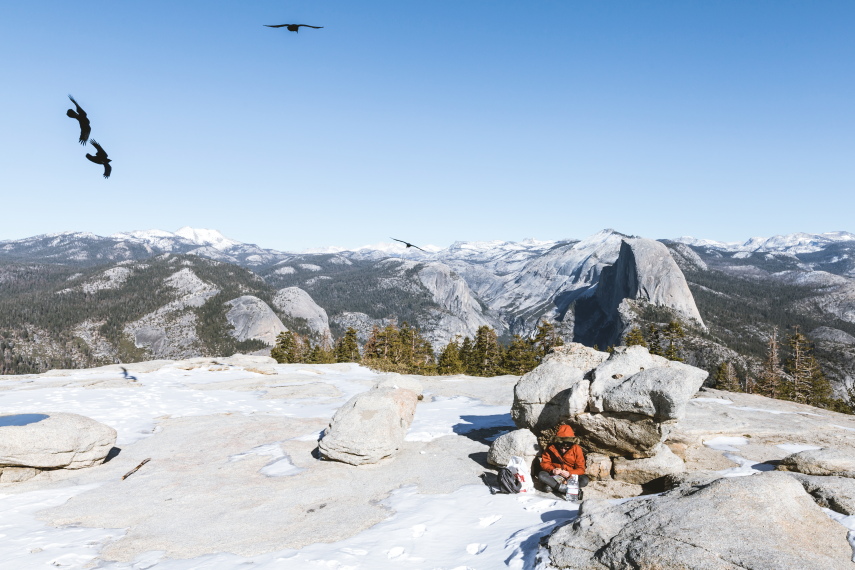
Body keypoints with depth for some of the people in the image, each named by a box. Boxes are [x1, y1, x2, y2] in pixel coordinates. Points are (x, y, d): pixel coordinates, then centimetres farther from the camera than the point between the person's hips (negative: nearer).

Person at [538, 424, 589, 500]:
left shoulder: (576, 449, -9)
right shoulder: (551, 448, -6)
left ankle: (554, 487, -30)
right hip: (555, 476, 0)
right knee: (541, 475, -29)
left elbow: (581, 469, -10)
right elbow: (544, 463, -4)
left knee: (584, 480, -30)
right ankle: (568, 490, -35)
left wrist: (569, 474, -28)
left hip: (571, 476, 0)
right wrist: (552, 470, -26)